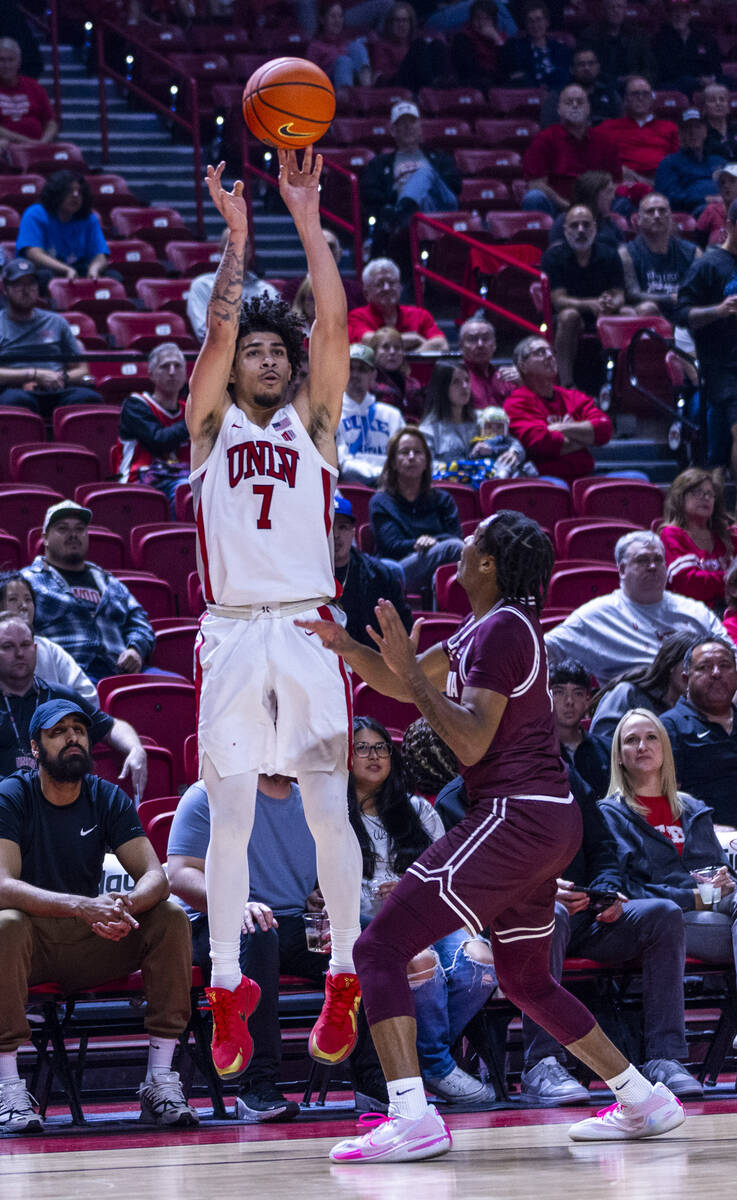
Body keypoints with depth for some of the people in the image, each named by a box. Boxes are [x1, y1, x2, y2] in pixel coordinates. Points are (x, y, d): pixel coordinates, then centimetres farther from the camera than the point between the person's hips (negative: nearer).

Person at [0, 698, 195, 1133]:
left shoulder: (107, 798, 2)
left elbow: (155, 874, -8)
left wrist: (127, 905, -33)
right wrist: (82, 906, -40)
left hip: (92, 944, 4)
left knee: (171, 918, -18)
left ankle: (161, 1078, -20)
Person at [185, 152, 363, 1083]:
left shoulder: (312, 422, 12)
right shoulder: (211, 425, 12)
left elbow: (333, 322, 1)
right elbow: (218, 326, -3)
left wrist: (307, 219, -3)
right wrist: (237, 235, -3)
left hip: (308, 632, 0)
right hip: (232, 634, 0)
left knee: (328, 813, -2)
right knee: (228, 820, -2)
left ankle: (343, 982, 7)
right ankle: (227, 990, 5)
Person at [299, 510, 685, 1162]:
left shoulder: (502, 631, -13)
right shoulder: (488, 625, 18)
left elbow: (471, 741, -21)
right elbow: (406, 686, 24)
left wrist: (411, 669, -21)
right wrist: (347, 647, 8)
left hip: (515, 818, -10)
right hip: (550, 821, 10)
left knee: (380, 948, -13)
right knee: (526, 981, 25)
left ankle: (413, 1120, -24)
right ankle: (644, 1101, 27)